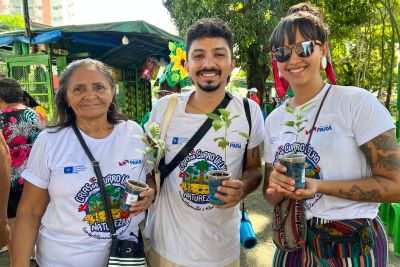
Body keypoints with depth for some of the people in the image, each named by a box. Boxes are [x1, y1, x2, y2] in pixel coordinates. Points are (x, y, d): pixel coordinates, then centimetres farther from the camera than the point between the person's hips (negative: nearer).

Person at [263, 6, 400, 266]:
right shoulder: (274, 119, 1)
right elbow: (272, 196, 6)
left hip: (353, 245, -4)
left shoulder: (357, 102, -13)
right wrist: (276, 185, -17)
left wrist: (318, 186, -25)